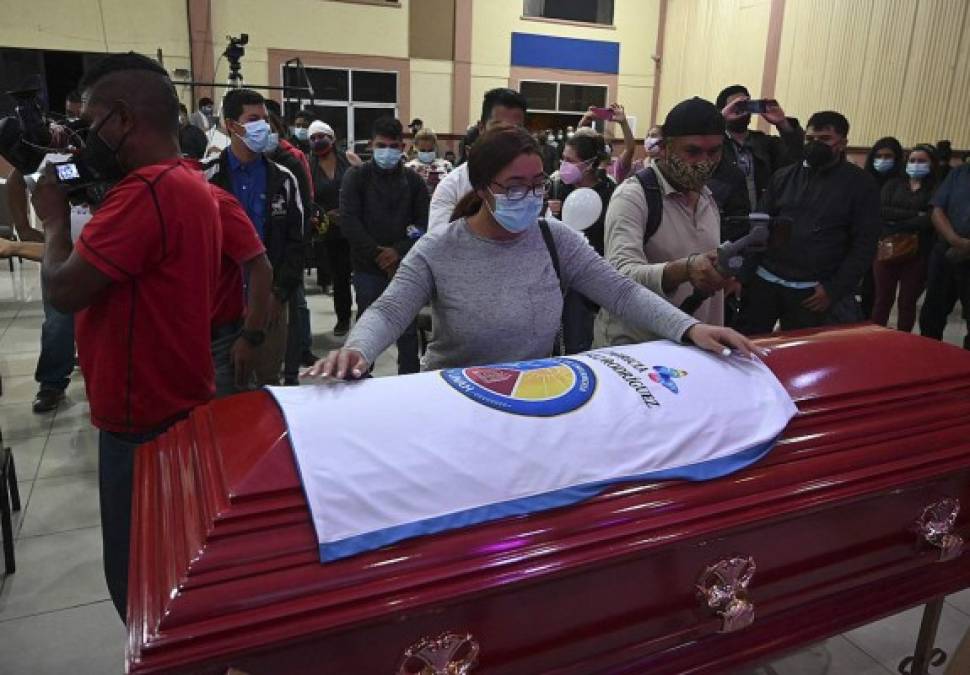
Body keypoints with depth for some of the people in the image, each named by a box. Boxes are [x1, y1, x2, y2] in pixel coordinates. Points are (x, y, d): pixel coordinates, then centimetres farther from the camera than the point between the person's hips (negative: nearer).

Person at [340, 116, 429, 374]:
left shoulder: (413, 180, 6)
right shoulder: (356, 176, 1)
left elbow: (425, 222, -1)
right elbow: (349, 220, -8)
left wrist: (398, 251, -15)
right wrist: (377, 255, -14)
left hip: (404, 266, 2)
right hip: (367, 267, -1)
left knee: (407, 328, 8)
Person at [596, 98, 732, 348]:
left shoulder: (708, 198, 8)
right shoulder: (632, 195, -15)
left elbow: (712, 282, 14)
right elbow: (620, 274, -28)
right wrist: (685, 270, -43)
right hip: (631, 346, -5)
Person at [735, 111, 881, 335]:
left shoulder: (860, 184, 1)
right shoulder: (784, 176, 10)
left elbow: (864, 244, -3)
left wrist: (835, 289, -11)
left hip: (813, 291, -2)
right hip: (765, 280, 3)